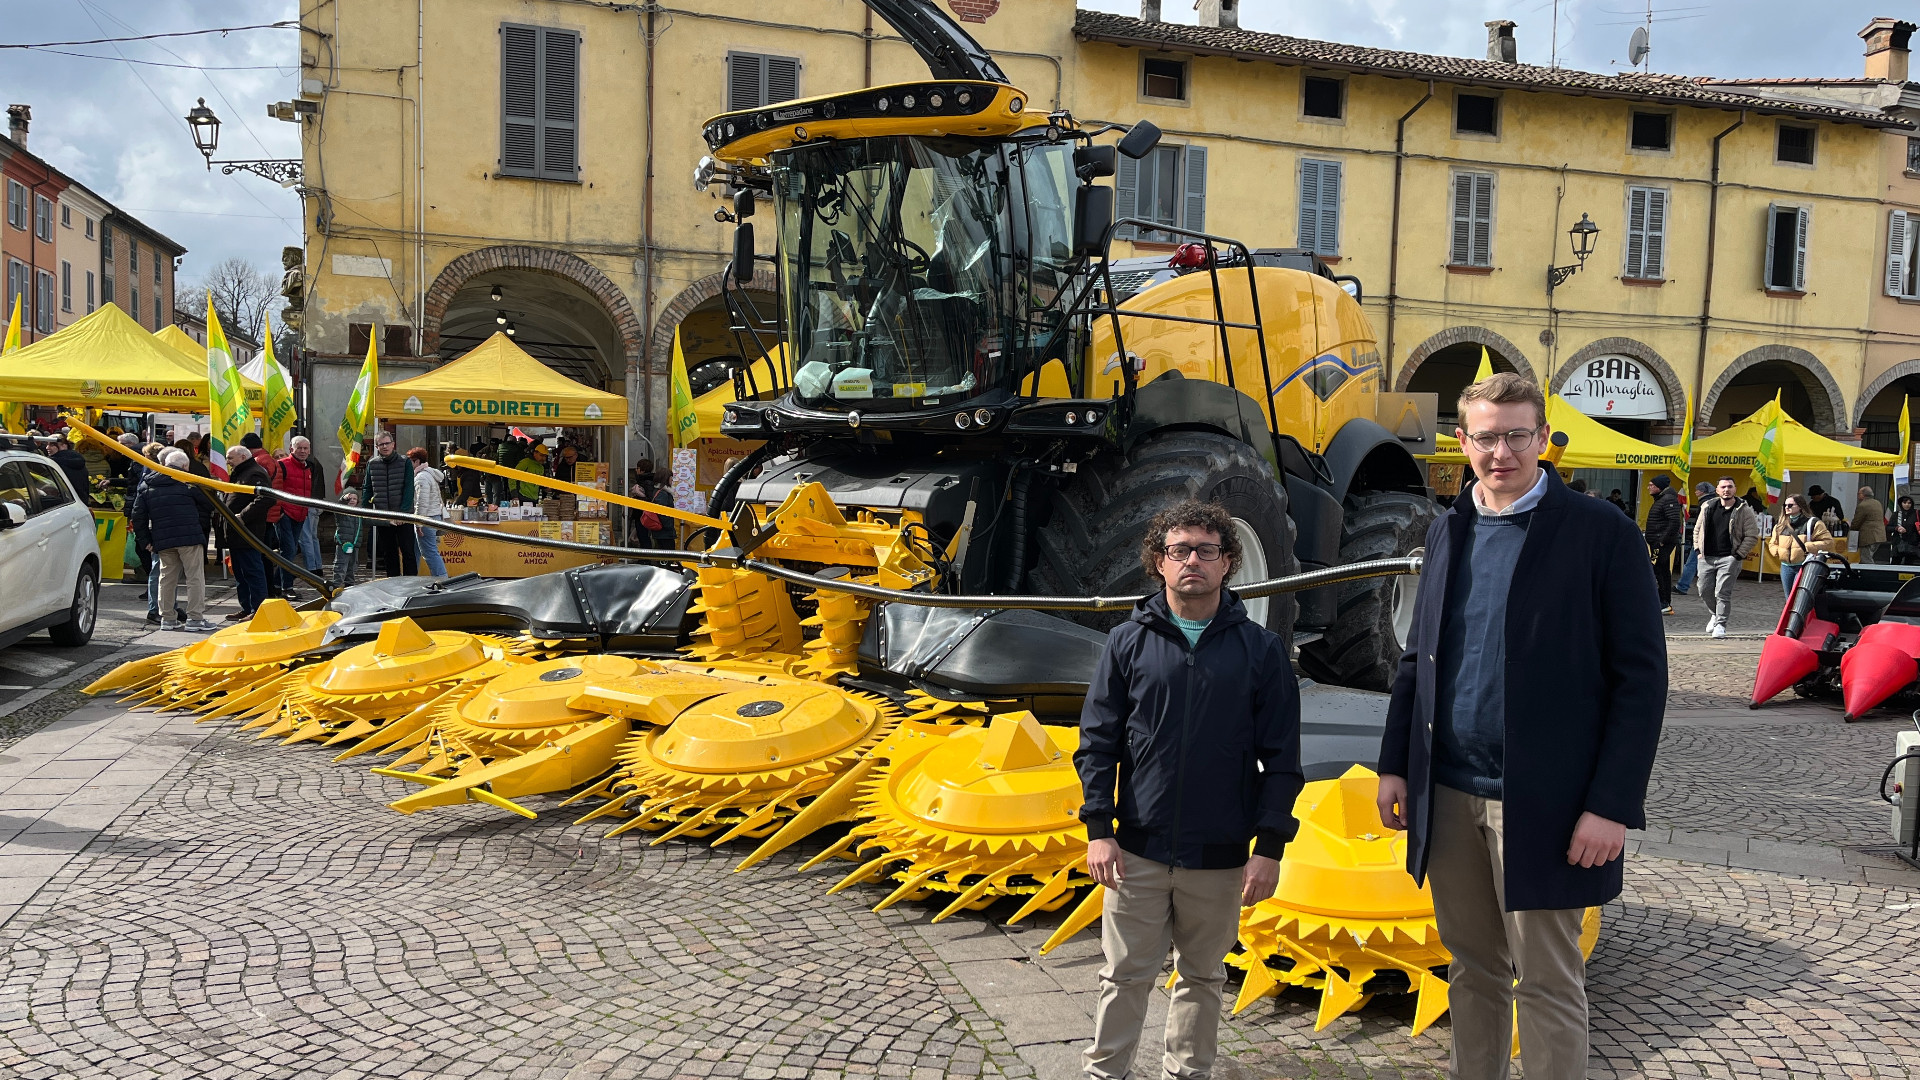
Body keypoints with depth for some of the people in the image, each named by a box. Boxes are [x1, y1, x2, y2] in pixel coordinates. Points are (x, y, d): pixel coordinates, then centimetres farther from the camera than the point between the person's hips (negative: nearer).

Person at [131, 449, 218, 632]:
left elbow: (138, 514, 10)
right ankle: (195, 618, -4)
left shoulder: (146, 486, 12)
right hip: (189, 537, -5)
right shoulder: (187, 481, -1)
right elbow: (209, 504, 2)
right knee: (195, 577, -1)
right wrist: (201, 525, 20)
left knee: (167, 577, 13)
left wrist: (144, 539, 14)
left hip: (162, 540, 5)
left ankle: (168, 617, 14)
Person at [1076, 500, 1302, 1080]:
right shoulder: (1128, 642, 1)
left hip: (1220, 857, 0)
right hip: (1138, 850, 0)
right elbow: (1097, 742, 3)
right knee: (1125, 976, 7)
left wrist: (1269, 846, -5)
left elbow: (1281, 758, 0)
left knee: (1203, 977, 14)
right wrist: (1099, 829, -5)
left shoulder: (1261, 649, 0)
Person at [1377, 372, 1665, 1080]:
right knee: (1472, 969, 17)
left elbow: (1641, 678, -9)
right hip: (1449, 794, 5)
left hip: (1538, 802, -5)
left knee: (1547, 984, 5)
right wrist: (1395, 763, 10)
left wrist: (1612, 806, -14)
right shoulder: (1448, 531, 10)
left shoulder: (1601, 536, -7)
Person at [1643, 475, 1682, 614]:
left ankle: (1663, 604, -13)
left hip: (1663, 543, -11)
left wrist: (1662, 540, -23)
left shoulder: (1669, 499, -13)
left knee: (1656, 570, -13)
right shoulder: (1660, 499, 20)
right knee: (1663, 572, 13)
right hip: (1657, 543, 11)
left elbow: (1674, 522, -23)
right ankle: (1666, 604, 18)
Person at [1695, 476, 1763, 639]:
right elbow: (1697, 529, 20)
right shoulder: (1708, 508, 9)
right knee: (1705, 590, 8)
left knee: (1723, 592, -10)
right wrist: (1698, 549, 9)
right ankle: (1714, 615, 34)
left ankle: (1721, 624, 0)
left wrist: (1738, 555, -9)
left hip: (1729, 558, -4)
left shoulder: (1744, 510, -3)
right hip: (1706, 558, 4)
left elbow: (1752, 535, -3)